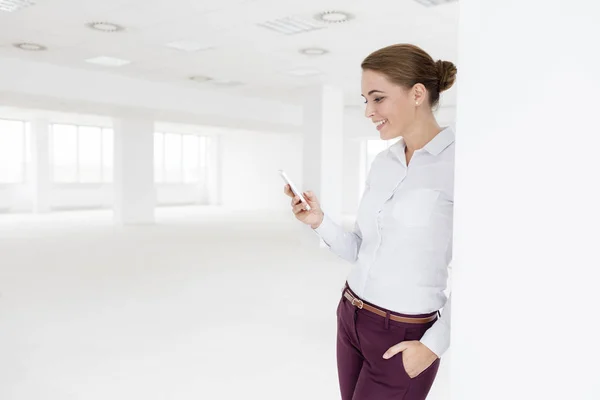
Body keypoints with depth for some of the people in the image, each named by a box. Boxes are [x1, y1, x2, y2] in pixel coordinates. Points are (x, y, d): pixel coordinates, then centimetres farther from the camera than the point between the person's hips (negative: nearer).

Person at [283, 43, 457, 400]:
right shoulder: (383, 163, 4)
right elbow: (360, 250, 8)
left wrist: (433, 345, -15)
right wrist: (319, 221, -8)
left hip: (402, 340, -7)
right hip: (352, 319, 7)